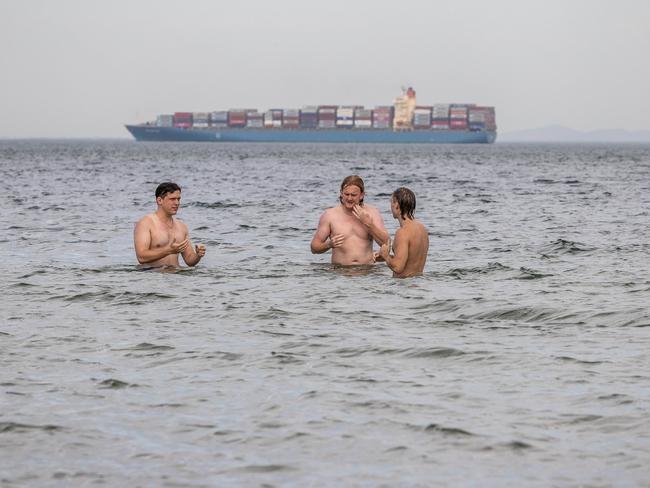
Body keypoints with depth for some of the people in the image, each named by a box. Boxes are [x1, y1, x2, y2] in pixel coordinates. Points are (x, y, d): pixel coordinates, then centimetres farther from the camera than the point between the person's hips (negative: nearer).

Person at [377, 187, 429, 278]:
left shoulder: (403, 232, -15)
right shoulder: (421, 227, 11)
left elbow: (397, 267, -21)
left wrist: (386, 256, -3)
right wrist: (390, 257, 19)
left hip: (403, 280, -8)